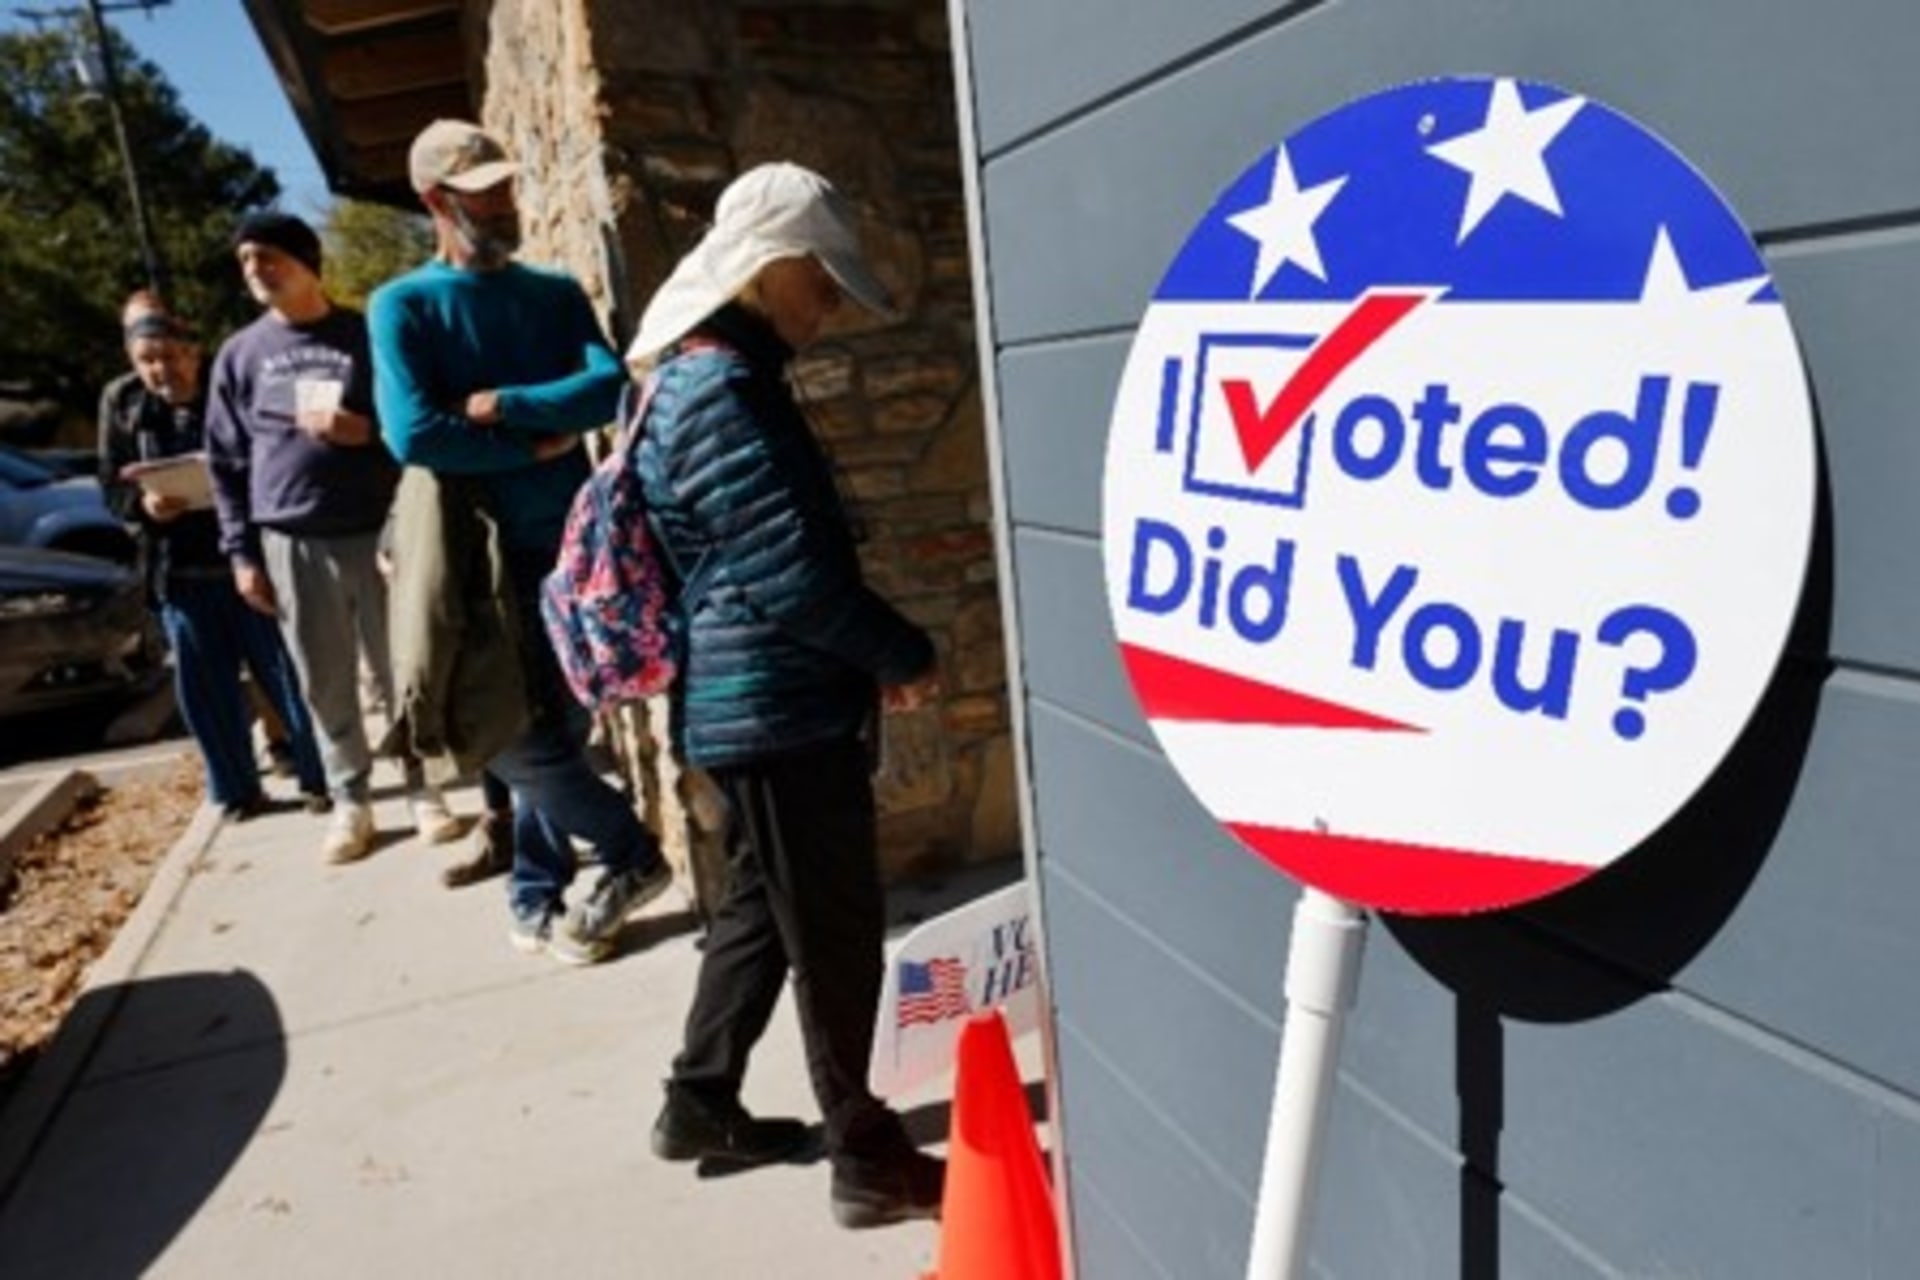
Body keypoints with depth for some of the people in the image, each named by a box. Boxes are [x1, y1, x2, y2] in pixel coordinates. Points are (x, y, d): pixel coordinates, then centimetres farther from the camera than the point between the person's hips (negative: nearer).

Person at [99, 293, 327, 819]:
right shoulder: (122, 403, 6)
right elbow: (111, 486, 8)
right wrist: (144, 503, -13)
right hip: (178, 570, 4)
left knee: (286, 673, 3)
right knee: (204, 687, 8)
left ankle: (319, 775, 16)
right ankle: (237, 789, 22)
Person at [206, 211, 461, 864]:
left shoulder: (367, 334, 4)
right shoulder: (239, 355, 9)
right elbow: (227, 462, 11)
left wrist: (367, 431, -14)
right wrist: (242, 552, 6)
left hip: (377, 534, -2)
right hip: (292, 544, 2)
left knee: (401, 672, 3)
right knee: (326, 683, 7)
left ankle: (420, 787, 17)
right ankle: (350, 799, 19)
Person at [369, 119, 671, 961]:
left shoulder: (557, 294, 10)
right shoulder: (401, 306, -2)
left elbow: (611, 387, -7)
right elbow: (413, 435, -16)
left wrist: (500, 405, -15)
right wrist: (540, 446, -11)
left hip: (571, 546, 3)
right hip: (482, 556, -3)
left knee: (554, 732, 8)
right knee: (513, 737, -4)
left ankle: (536, 900, 23)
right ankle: (632, 856, 15)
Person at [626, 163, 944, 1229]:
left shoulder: (715, 376, 14)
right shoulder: (722, 391, -19)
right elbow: (792, 573, -22)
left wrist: (871, 652, 13)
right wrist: (904, 653, -9)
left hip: (755, 700, 10)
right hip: (778, 708, -10)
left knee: (762, 910, 20)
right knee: (836, 933, 2)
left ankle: (699, 1104, 34)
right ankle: (866, 1160, 17)